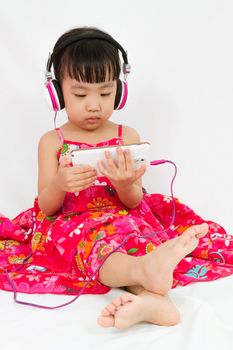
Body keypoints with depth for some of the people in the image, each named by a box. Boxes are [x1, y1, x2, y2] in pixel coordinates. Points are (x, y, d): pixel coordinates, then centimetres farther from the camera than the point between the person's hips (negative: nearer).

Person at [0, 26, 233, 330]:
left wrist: (126, 185, -23)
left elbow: (135, 203, 2)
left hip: (124, 221, 3)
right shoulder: (52, 142, 6)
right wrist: (58, 184, -23)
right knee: (95, 241, -39)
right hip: (71, 226, -2)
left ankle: (148, 294, -52)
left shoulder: (127, 137, 8)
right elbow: (46, 207, 1)